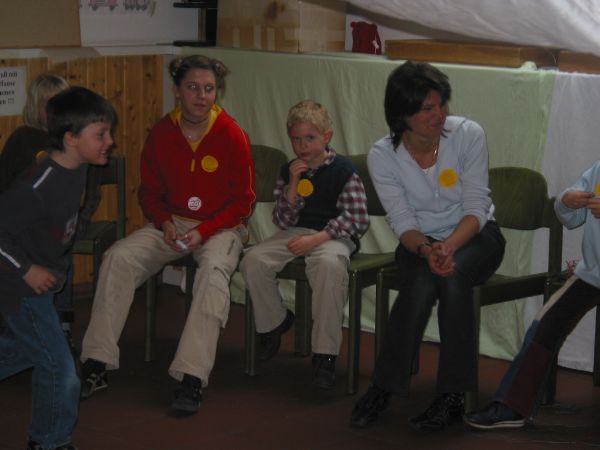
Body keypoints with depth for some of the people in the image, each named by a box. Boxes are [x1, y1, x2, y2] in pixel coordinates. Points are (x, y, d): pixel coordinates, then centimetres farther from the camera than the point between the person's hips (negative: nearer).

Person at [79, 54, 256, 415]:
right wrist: (165, 222, -10)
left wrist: (204, 232, -18)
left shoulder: (232, 136, -10)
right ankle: (97, 365, -19)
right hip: (172, 224, 4)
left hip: (221, 226, -4)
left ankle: (192, 379, -42)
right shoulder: (161, 134, 0)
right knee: (119, 257, -20)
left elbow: (243, 201, -6)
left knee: (214, 271, -36)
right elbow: (150, 191, 10)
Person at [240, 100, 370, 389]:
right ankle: (274, 322, 8)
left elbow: (357, 219, -10)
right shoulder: (288, 171, 9)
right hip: (294, 234, 5)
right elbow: (282, 223, 6)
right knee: (253, 260, -20)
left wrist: (316, 239, -19)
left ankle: (325, 355, -30)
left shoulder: (343, 170, -4)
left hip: (332, 236, -5)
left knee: (329, 265, -39)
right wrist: (293, 187, -9)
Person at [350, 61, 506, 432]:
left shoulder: (468, 135, -15)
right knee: (424, 280, -33)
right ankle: (383, 387, -20)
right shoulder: (383, 155, -11)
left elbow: (476, 208, -15)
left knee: (453, 274, -34)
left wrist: (449, 247, -33)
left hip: (474, 235, -1)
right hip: (419, 242, 1)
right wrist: (427, 249, -33)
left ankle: (453, 396, -27)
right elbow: (403, 223, -11)